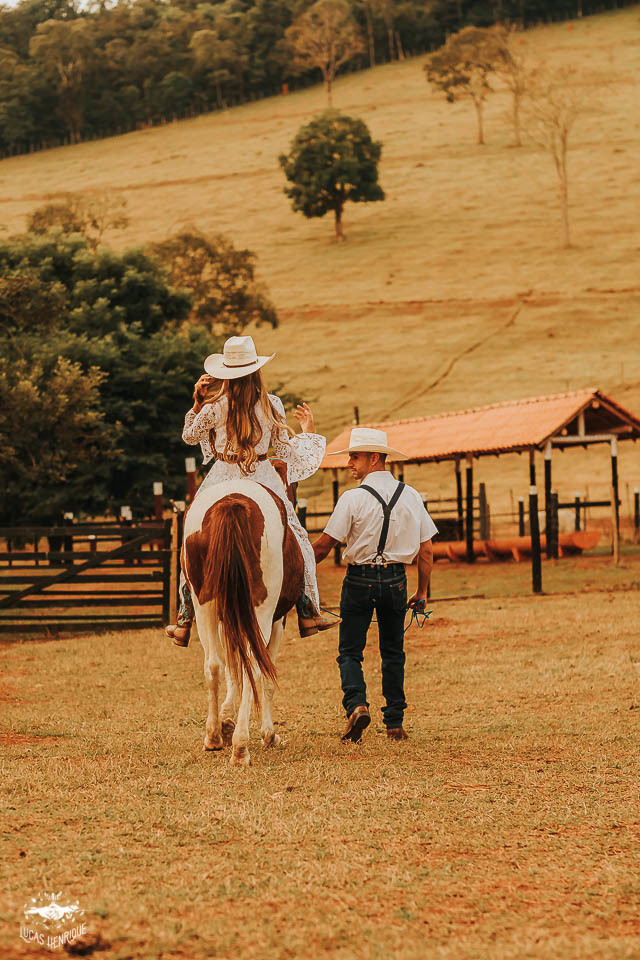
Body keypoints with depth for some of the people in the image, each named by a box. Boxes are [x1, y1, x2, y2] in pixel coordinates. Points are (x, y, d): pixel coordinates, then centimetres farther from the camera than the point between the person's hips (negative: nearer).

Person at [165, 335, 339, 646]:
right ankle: (308, 613, 12)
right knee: (297, 540, 15)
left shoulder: (215, 406, -10)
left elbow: (189, 436, 6)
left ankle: (184, 622, 13)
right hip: (263, 479, 1)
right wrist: (307, 431, 16)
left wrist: (197, 402, 9)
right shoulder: (271, 405, -7)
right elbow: (285, 450, 0)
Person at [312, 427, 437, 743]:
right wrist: (422, 592, 13)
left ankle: (356, 703, -19)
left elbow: (324, 545, -9)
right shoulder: (410, 495, 3)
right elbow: (427, 549, 4)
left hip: (360, 580, -4)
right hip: (396, 580, 4)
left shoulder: (353, 498, -11)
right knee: (393, 652, 14)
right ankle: (394, 723, 14)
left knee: (350, 651, 5)